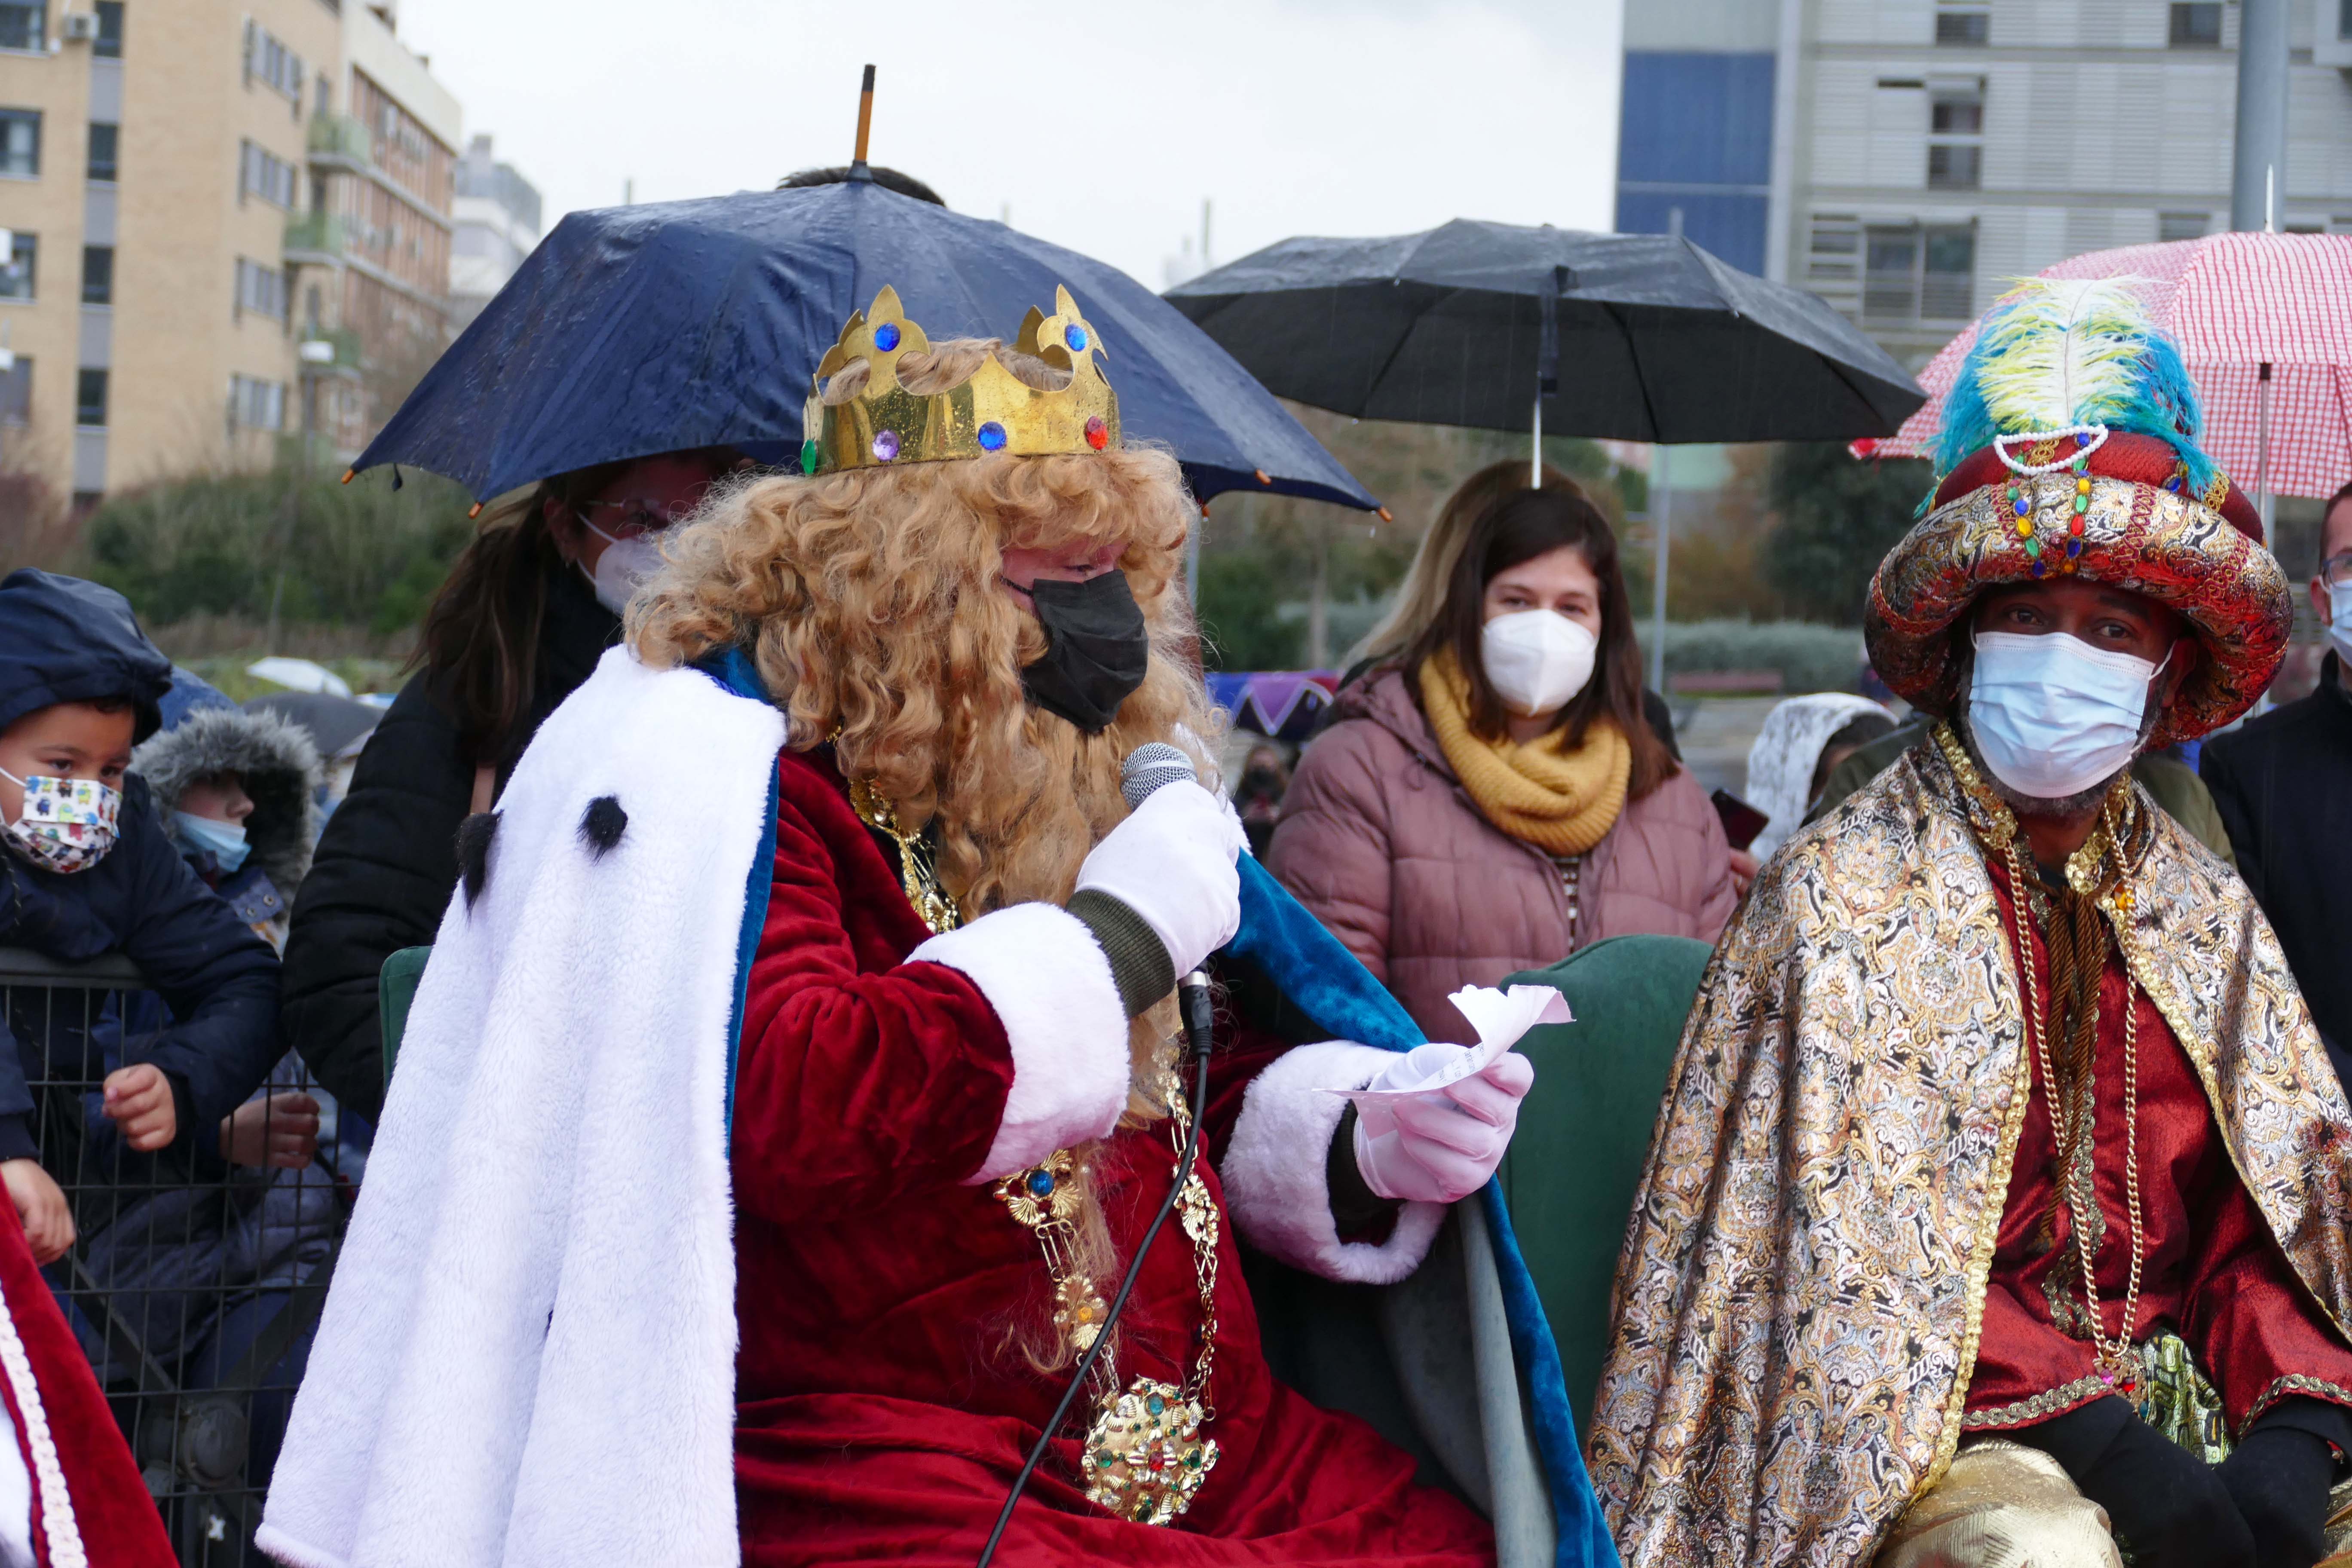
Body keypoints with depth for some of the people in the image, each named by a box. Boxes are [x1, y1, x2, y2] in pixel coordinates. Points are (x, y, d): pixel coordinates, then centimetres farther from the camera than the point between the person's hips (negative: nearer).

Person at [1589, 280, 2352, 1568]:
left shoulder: (2205, 914, 14)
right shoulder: (1840, 895, -2)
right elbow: (1855, 1254, -9)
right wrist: (2101, 1442, -18)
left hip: (2184, 1408, 5)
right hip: (1947, 1436, -5)